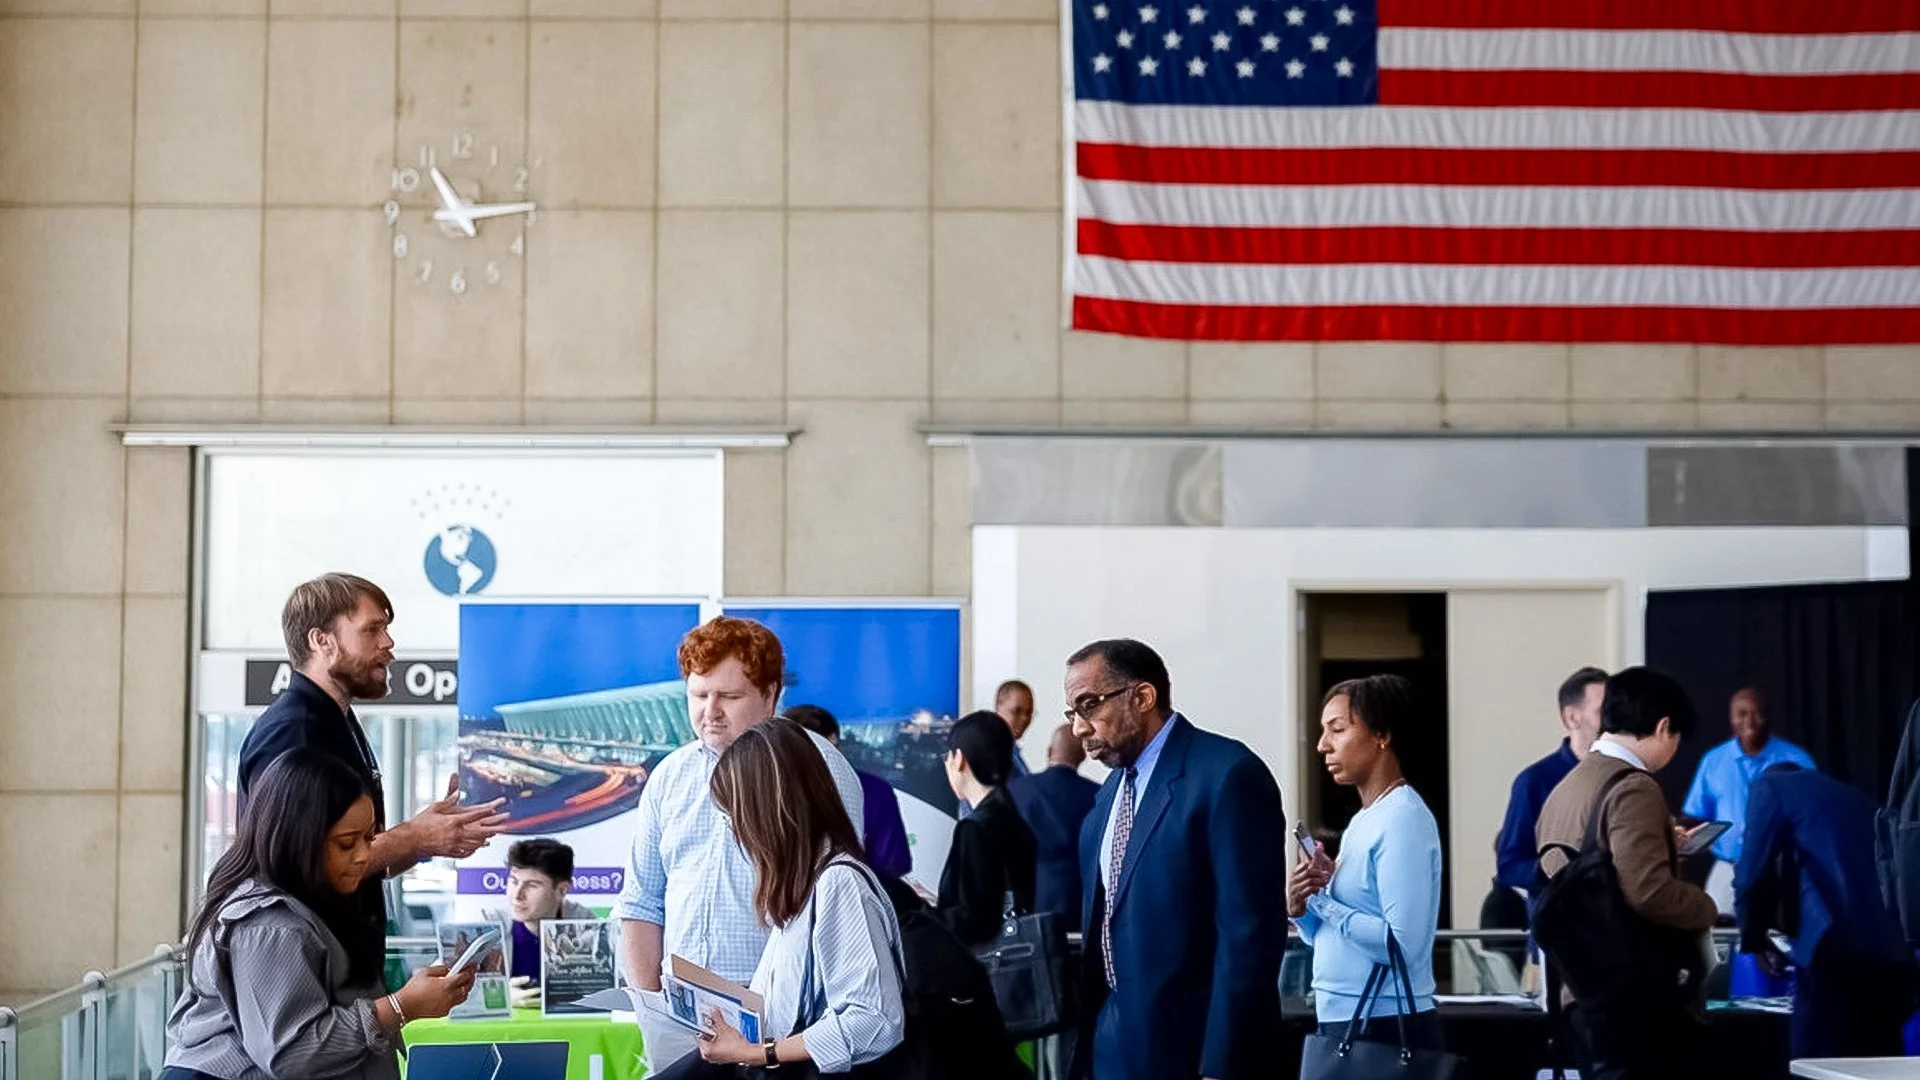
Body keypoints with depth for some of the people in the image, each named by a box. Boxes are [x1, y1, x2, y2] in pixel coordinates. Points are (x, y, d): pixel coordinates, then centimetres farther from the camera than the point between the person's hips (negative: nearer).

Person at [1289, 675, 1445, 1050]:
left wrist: (1323, 899, -15)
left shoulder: (1403, 819, -14)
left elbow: (1403, 944, -22)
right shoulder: (1363, 821, 14)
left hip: (1385, 1031, -8)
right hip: (1342, 1021, 8)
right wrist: (1302, 910, -2)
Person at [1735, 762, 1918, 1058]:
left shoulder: (1771, 786, 12)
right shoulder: (1857, 798, 30)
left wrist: (1755, 936, 20)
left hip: (1836, 947, -7)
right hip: (1893, 951, 7)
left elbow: (1752, 874, 4)